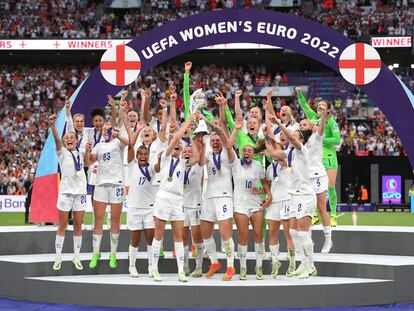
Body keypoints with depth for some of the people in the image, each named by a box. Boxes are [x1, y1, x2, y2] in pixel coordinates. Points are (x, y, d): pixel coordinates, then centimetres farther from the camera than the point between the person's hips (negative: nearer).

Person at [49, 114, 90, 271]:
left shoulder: (80, 154, 9)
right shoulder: (62, 153, -3)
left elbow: (87, 163, 27)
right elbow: (57, 139, -21)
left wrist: (87, 150, 7)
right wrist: (52, 125, -40)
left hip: (80, 192, 3)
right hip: (65, 191, -3)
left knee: (78, 226, 6)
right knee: (62, 225, 1)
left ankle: (76, 257, 14)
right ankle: (58, 257, 6)